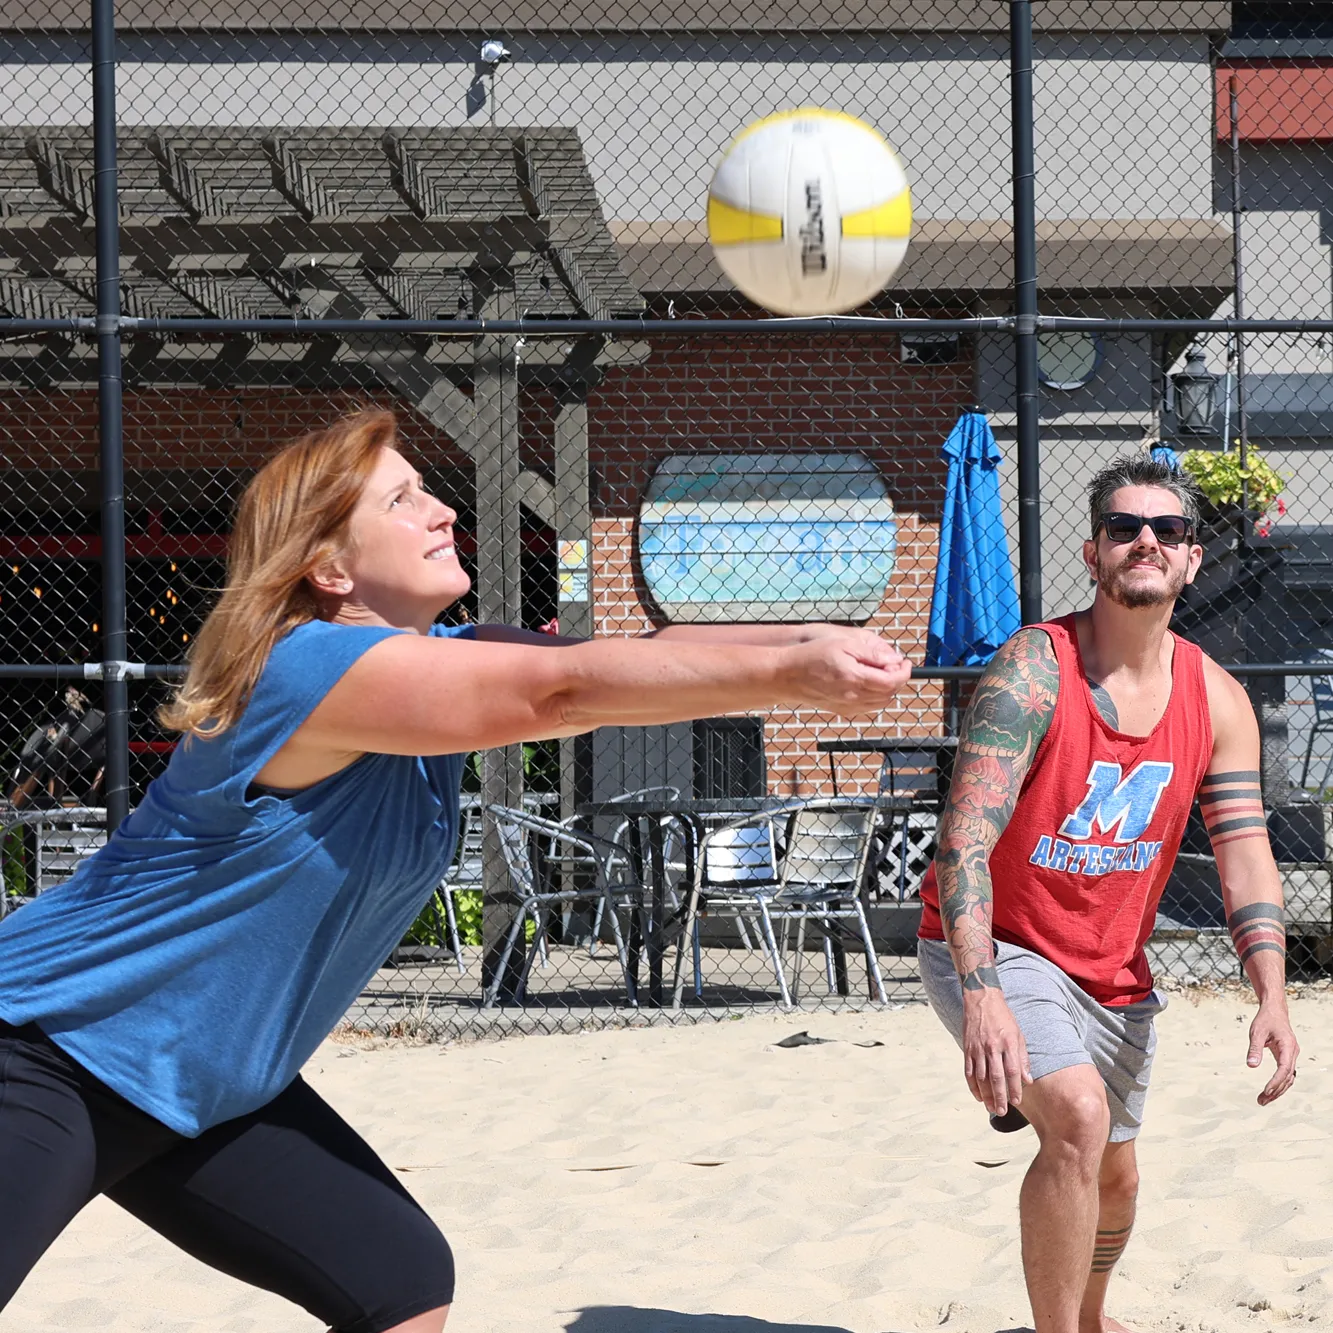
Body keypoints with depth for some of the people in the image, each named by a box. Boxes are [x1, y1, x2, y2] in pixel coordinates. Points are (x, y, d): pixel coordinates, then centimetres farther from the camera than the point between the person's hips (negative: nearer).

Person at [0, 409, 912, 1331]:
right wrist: (789, 675, -35)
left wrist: (808, 641, -25)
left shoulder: (434, 658, 2)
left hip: (208, 1091, 9)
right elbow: (564, 688, -34)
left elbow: (627, 660, -9)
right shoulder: (310, 664, -26)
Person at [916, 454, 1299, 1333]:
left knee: (1116, 1177, 19)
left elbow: (1246, 855, -6)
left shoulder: (1217, 700, -5)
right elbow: (965, 841, -29)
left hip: (1114, 972, 6)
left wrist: (1272, 998, -22)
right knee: (1077, 1116, -31)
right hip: (996, 950, -6)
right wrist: (982, 997, -41)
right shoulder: (1034, 670, -22)